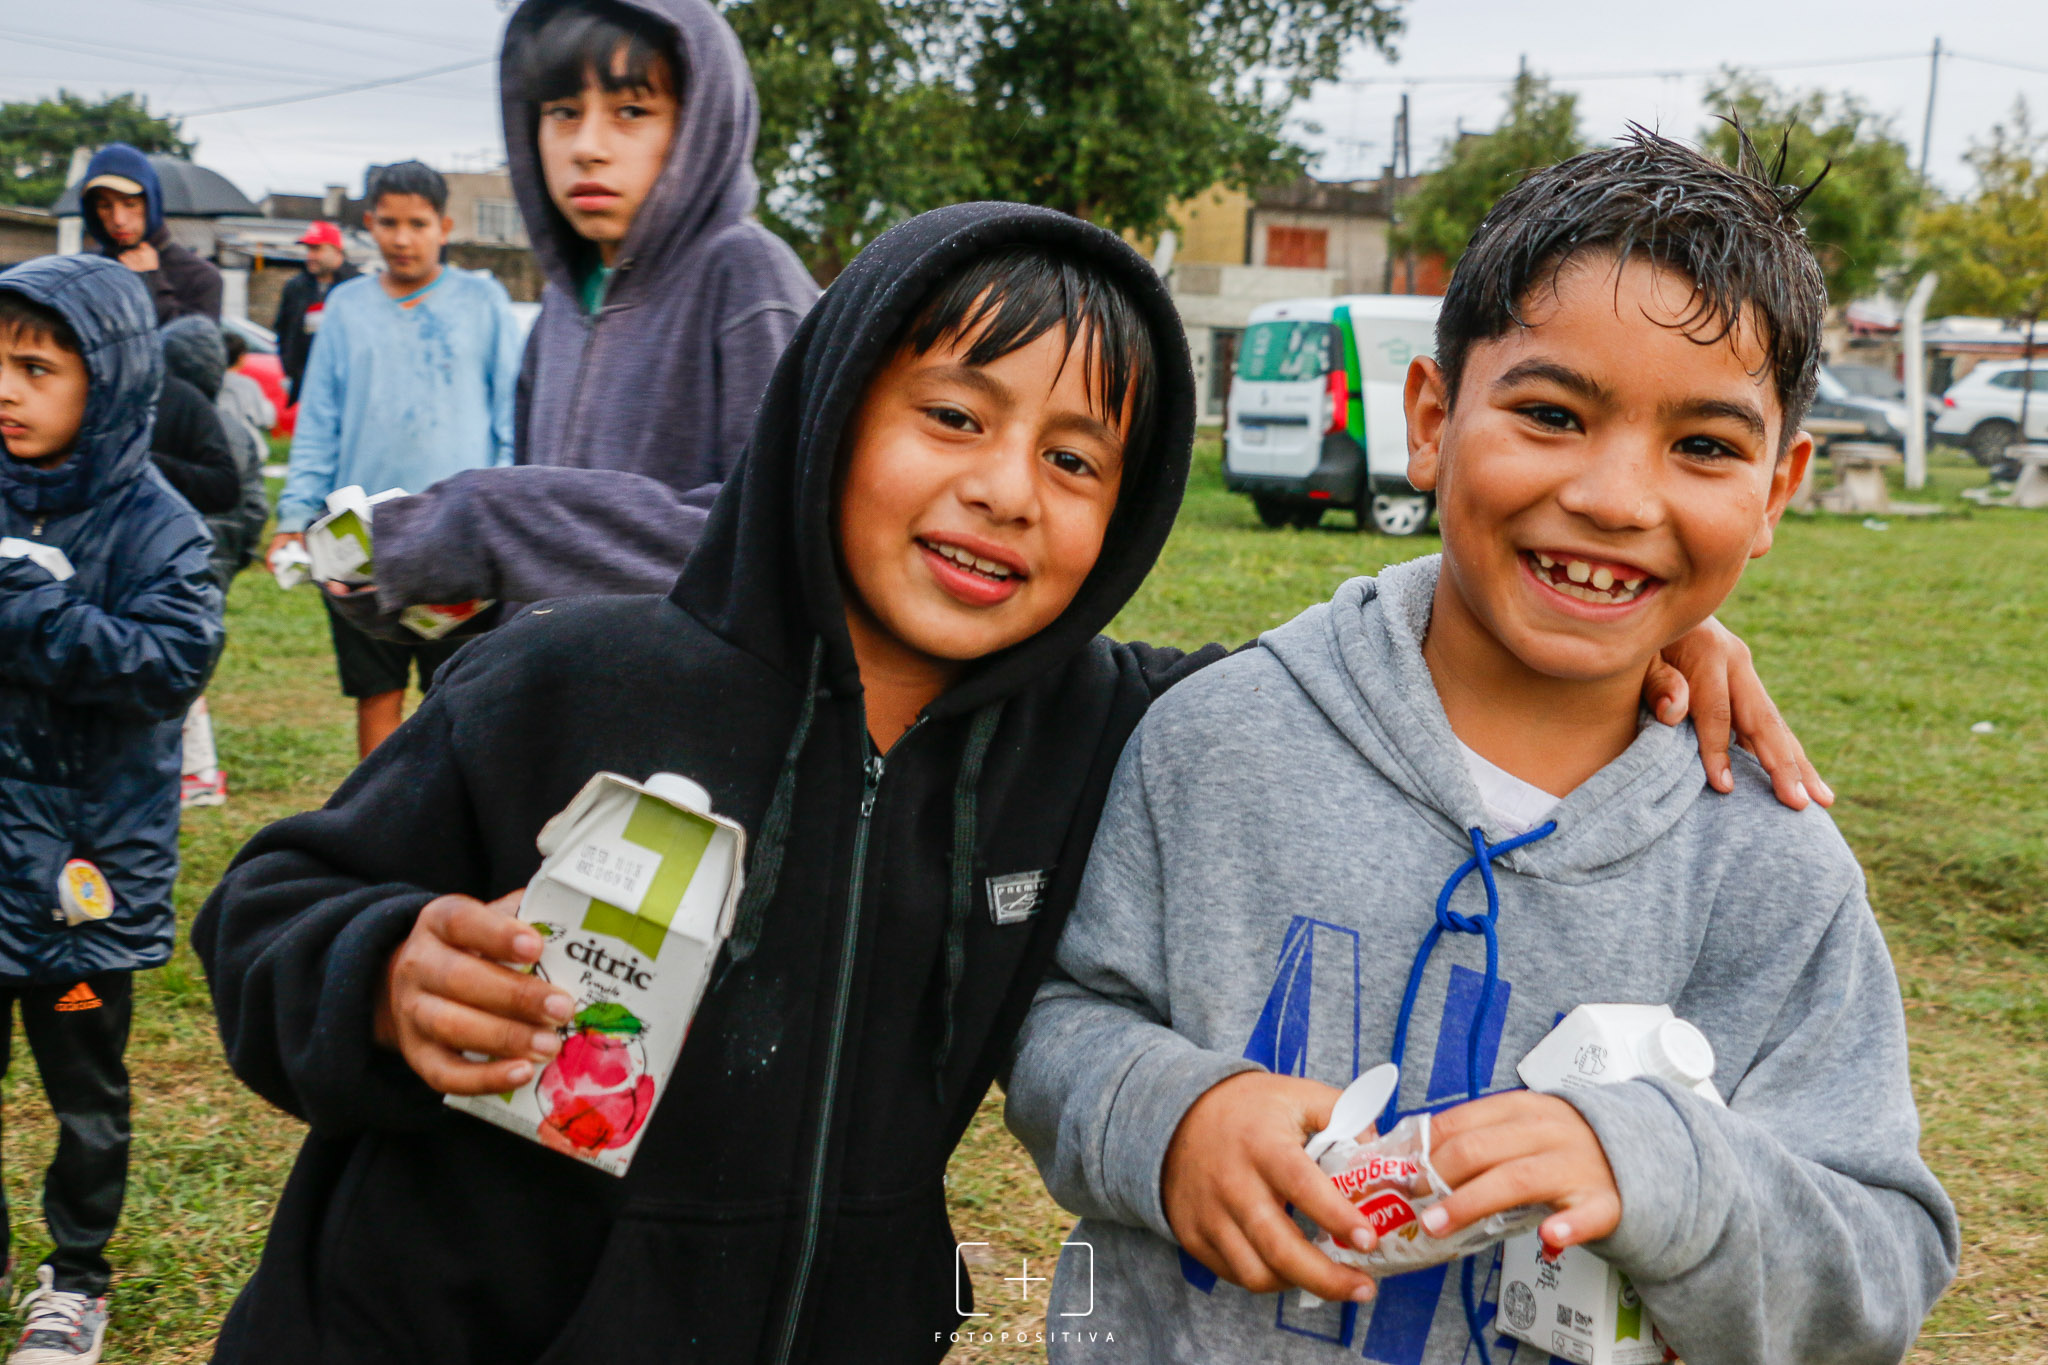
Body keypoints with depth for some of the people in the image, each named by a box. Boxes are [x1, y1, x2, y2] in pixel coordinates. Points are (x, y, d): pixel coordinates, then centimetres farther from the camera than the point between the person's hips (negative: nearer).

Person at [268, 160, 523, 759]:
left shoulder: (483, 300, 6)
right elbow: (318, 424, 13)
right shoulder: (346, 306, 12)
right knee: (377, 694, 8)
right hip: (361, 532, 3)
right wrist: (296, 515, 4)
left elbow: (512, 415, 5)